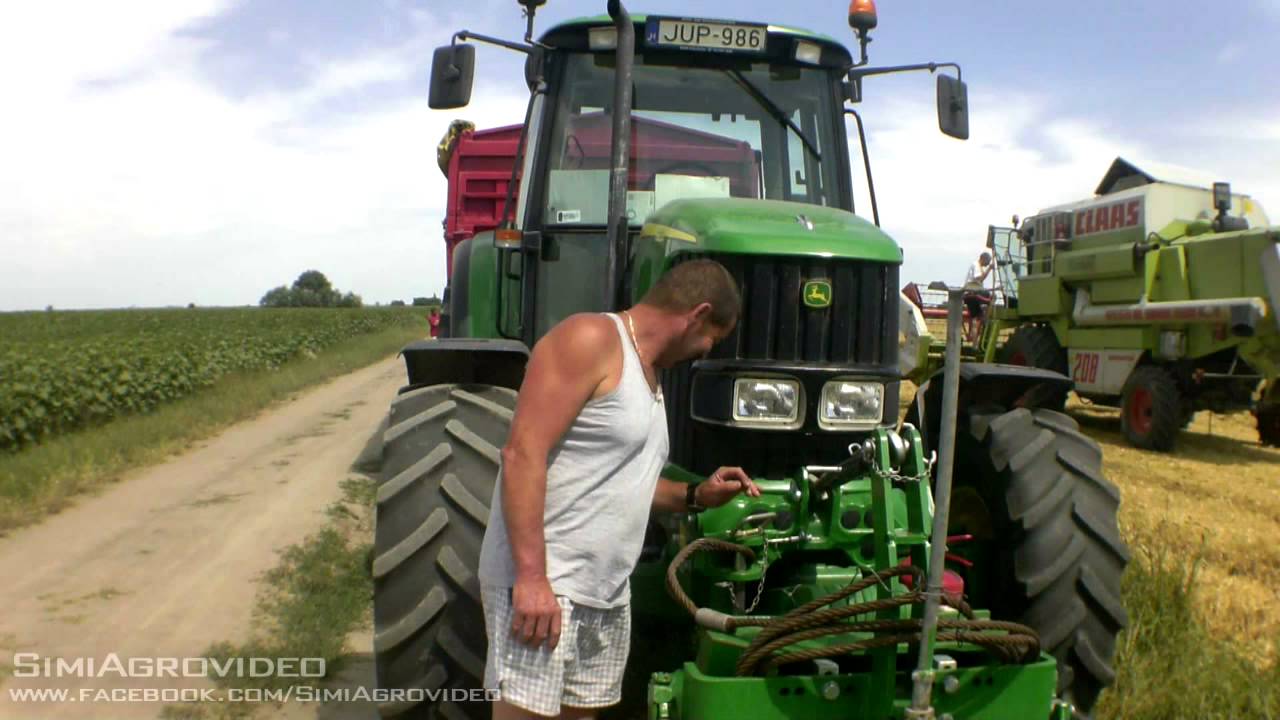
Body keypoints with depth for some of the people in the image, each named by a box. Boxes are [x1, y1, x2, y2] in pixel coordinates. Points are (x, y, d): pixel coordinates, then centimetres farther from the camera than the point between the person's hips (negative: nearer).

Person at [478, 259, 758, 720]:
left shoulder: (647, 374, 17)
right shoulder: (591, 339, -11)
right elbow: (523, 455, -20)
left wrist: (694, 496, 13)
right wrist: (532, 576, -25)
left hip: (607, 592, 9)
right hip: (540, 583, -9)